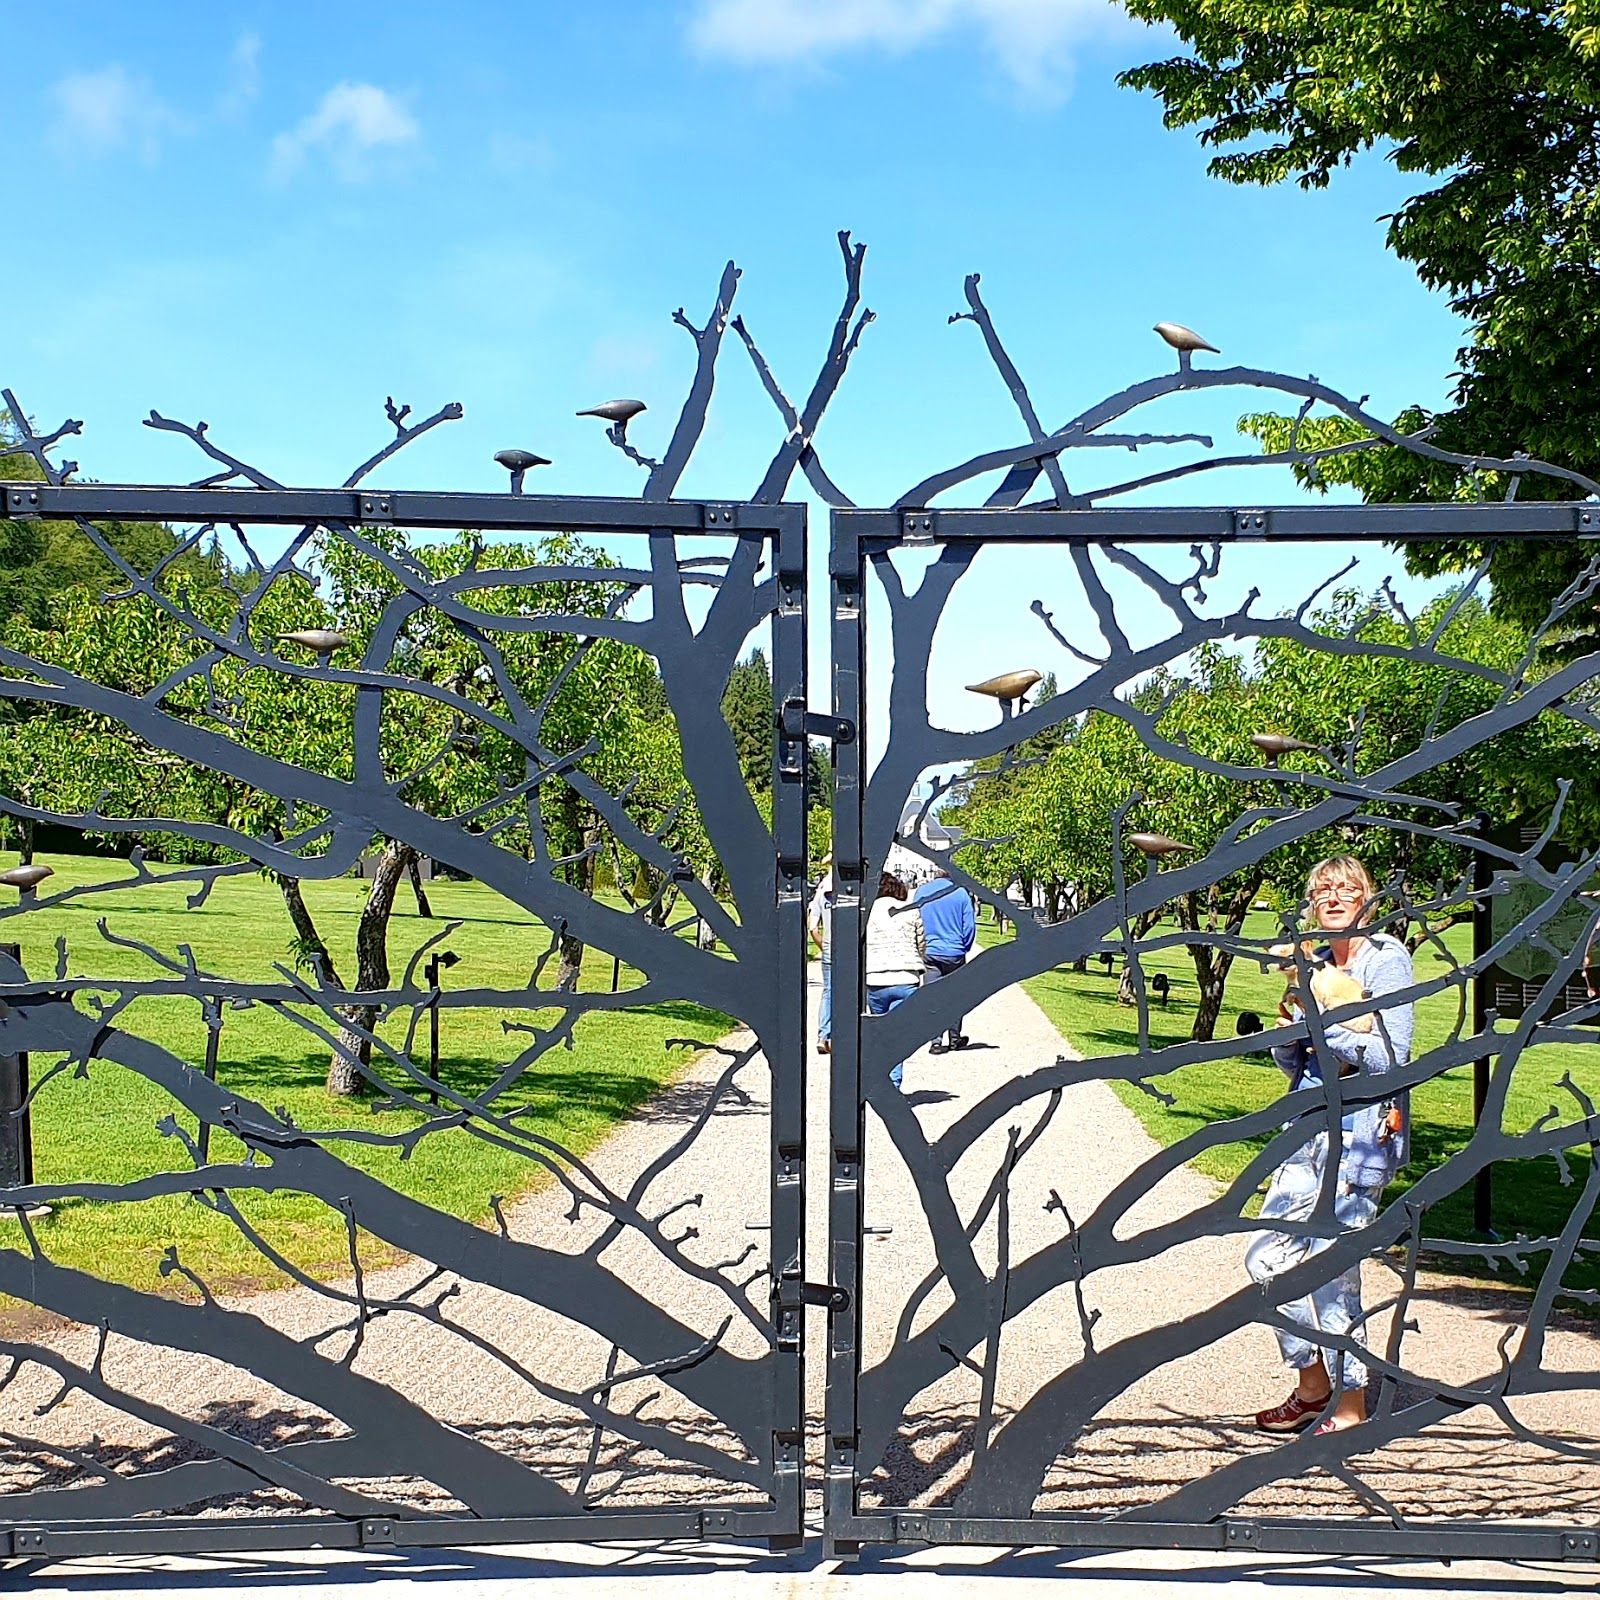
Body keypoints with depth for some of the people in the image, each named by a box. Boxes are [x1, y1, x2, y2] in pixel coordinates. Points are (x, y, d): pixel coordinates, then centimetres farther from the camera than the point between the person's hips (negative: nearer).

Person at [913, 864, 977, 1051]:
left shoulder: (921, 893, -1)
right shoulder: (960, 893, -6)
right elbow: (969, 925, -3)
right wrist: (964, 948, 12)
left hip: (929, 953, 1)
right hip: (955, 954, -1)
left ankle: (936, 1041, -2)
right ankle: (955, 1038, 21)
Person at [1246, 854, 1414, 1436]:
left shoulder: (1387, 958, -6)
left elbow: (1391, 1057, -15)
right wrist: (1290, 1031, -4)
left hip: (1363, 1130, -7)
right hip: (1310, 1126, 8)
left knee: (1330, 1270, -6)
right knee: (1268, 1254, 8)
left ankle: (1351, 1406, 10)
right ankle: (1313, 1384, 24)